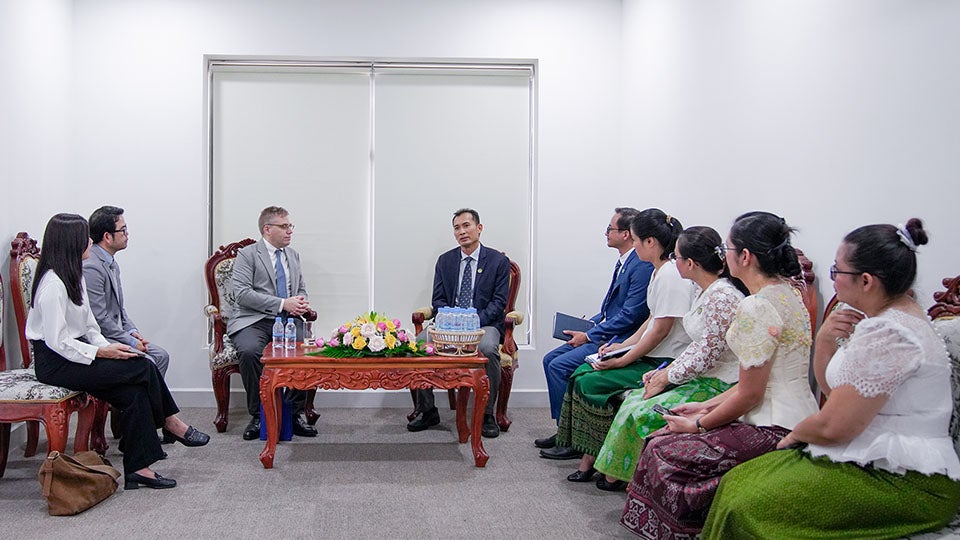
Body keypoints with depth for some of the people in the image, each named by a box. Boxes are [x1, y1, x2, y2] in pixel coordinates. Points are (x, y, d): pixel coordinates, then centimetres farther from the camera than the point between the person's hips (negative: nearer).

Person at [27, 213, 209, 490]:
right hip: (55, 363, -9)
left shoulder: (73, 276, 13)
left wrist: (106, 346, -3)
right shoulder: (53, 284, -19)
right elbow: (57, 341, -22)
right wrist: (101, 352, -20)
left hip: (76, 351, 9)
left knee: (135, 393, -13)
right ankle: (170, 422, 3)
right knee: (143, 368, -19)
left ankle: (138, 469, -10)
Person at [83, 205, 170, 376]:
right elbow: (99, 319, -22)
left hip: (116, 333, 10)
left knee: (161, 356, 4)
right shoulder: (90, 268, -21)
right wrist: (131, 341, -15)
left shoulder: (111, 263, 11)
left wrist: (131, 330, 4)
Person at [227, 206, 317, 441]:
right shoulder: (247, 254, 2)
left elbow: (301, 288, 28)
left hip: (288, 320, 4)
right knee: (250, 351, -35)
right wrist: (282, 304, -17)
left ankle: (295, 413, -13)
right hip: (253, 320, -4)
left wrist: (301, 303, 1)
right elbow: (242, 293, -10)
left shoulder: (293, 255, 21)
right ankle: (257, 415, -17)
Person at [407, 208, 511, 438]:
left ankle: (487, 415, -19)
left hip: (484, 323, -3)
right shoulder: (445, 260, 12)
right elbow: (438, 300, 9)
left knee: (487, 349, -37)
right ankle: (427, 411, -8)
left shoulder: (499, 261, 2)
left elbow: (499, 301, -3)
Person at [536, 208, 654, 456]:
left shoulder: (642, 266, -19)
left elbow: (631, 315, -22)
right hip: (605, 334, 10)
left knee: (560, 366, -18)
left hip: (620, 340, -10)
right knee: (550, 359, 7)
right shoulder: (624, 261, 13)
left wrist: (589, 336, -16)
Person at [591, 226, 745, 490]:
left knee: (643, 413, -14)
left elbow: (707, 355, -22)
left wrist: (665, 378, -12)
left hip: (719, 386, -10)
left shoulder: (722, 297, -22)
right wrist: (665, 371, 5)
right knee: (634, 399, 4)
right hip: (701, 378, 10)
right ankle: (620, 474, 12)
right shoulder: (707, 291, 10)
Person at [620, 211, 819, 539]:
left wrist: (699, 425, -3)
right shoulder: (786, 291, 11)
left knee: (662, 453, -6)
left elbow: (749, 394, -17)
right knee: (667, 437, 12)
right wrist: (707, 407, 17)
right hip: (789, 416, 10)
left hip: (772, 428, -10)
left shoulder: (756, 307, -19)